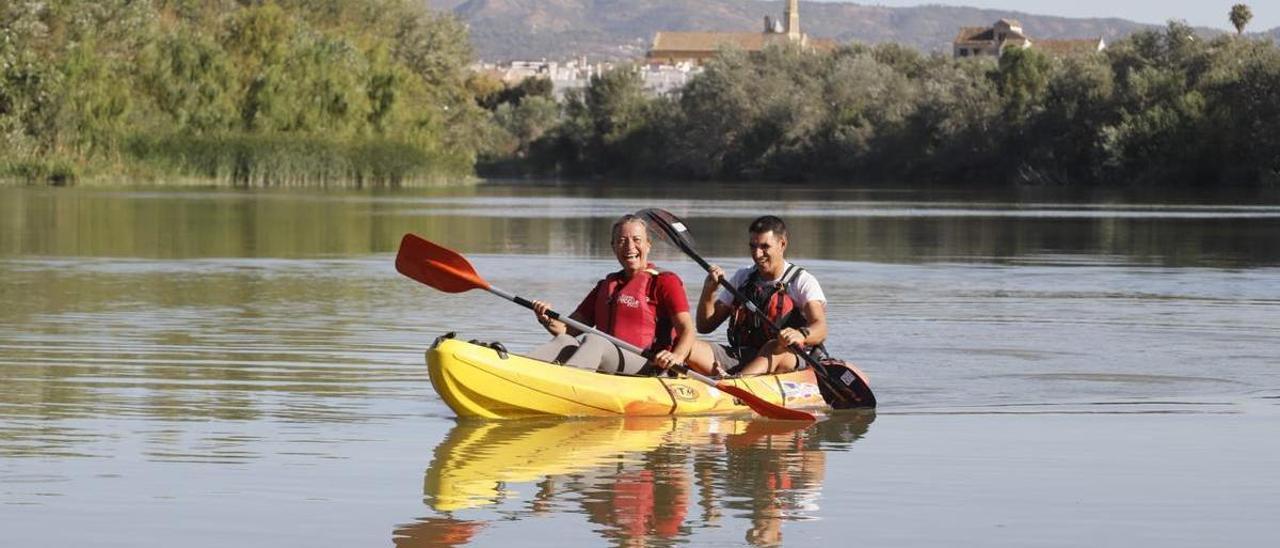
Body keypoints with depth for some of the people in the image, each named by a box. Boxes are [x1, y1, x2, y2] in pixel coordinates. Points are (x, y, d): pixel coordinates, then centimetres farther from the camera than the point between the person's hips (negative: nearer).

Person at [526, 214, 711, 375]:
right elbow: (568, 329, 19)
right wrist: (547, 320, -5)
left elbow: (687, 330, -7)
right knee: (565, 342, -22)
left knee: (593, 341, -33)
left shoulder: (664, 282, 7)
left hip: (647, 370, -6)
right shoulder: (606, 286, 26)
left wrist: (676, 356, -30)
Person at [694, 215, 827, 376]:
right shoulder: (742, 278, 17)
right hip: (739, 358, 4)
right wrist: (709, 290, -2)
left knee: (775, 348, -40)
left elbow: (820, 330, -15)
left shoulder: (803, 281, 1)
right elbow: (705, 326, 16)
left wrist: (801, 334, -40)